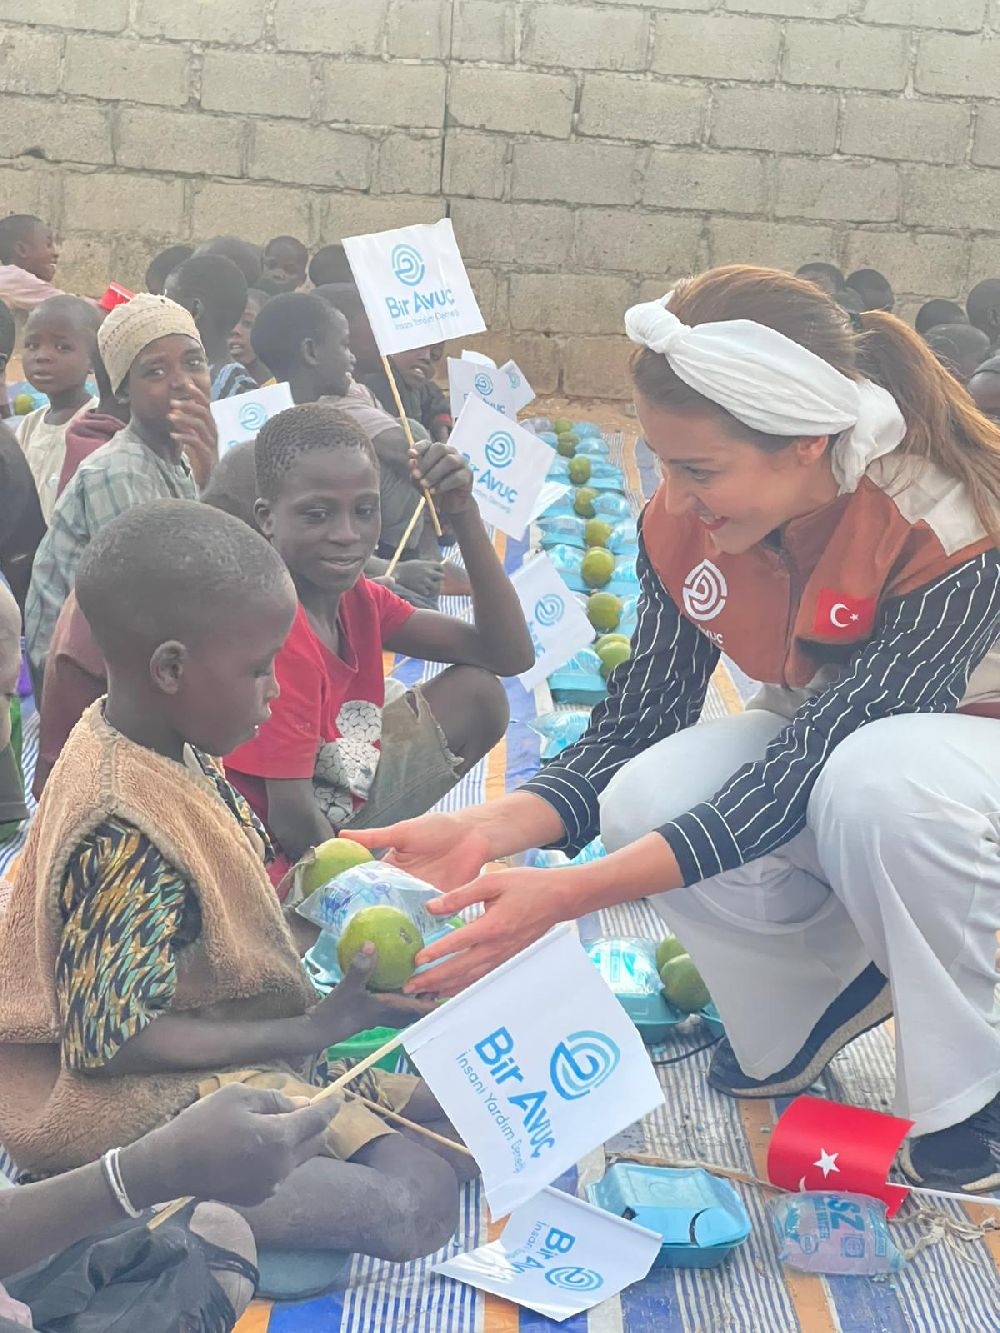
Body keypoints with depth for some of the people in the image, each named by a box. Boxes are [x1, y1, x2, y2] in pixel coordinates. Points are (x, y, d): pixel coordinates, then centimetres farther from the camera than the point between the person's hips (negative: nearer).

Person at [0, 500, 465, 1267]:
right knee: (412, 1204, -21)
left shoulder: (167, 747, 0)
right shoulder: (126, 827, -29)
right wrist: (308, 1034, -22)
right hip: (147, 1094, -10)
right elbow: (113, 1041, -24)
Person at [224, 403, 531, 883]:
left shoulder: (357, 597, -1)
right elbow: (293, 820, -25)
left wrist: (463, 512, -11)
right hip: (283, 862, -9)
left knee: (476, 693, 7)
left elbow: (510, 654, -3)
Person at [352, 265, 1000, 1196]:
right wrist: (483, 831, -31)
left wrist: (569, 894, -43)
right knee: (648, 798, -27)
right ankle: (834, 983, 4)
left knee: (880, 778, -40)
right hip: (822, 739, 5)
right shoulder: (684, 521, -17)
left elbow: (805, 769, -37)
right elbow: (637, 724, -13)